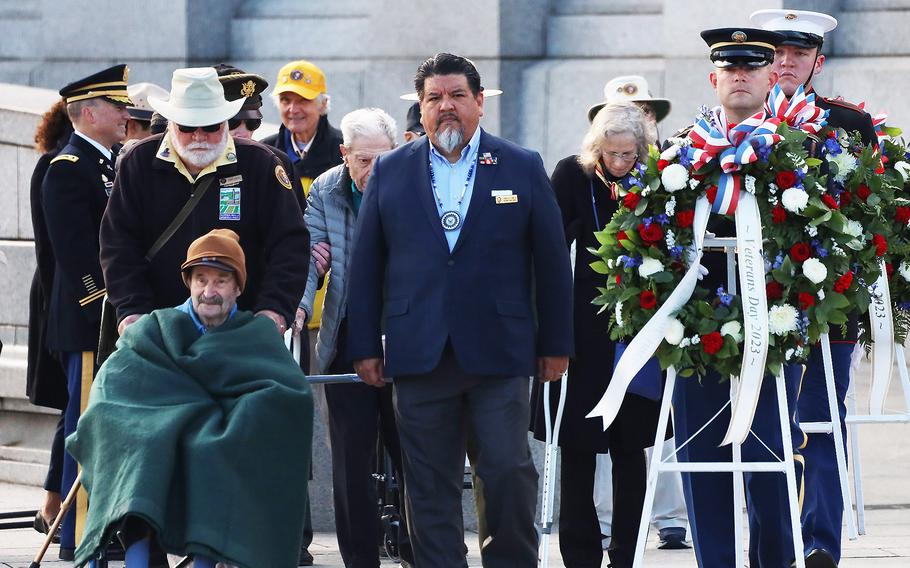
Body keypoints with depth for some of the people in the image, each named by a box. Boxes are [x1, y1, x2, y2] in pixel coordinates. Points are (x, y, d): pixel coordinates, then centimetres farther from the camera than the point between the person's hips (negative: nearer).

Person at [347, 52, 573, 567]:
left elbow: (552, 260, 6)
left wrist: (556, 344, 3)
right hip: (419, 353, 1)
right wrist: (365, 346, 5)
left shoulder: (523, 168, 6)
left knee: (510, 473, -6)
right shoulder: (390, 172, 9)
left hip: (499, 352, -1)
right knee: (431, 485, 3)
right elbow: (367, 264, 10)